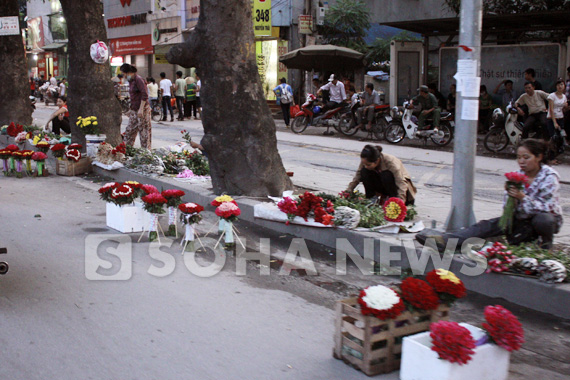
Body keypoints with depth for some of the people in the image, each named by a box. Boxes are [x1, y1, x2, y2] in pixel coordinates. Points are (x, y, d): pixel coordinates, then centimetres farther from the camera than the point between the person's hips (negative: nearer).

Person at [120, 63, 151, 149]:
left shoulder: (138, 79, -13)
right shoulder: (131, 81, 16)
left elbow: (145, 95, -19)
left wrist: (141, 109, -23)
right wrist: (131, 110, 25)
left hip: (142, 110, -10)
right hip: (134, 110, 10)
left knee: (144, 131, -3)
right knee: (130, 130, 10)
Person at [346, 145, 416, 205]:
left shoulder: (391, 163, -35)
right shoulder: (366, 161, -20)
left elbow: (401, 184, -37)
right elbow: (357, 176, -7)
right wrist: (348, 191, -18)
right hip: (383, 186, 4)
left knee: (386, 175, -37)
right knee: (364, 172, -21)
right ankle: (372, 197, -7)